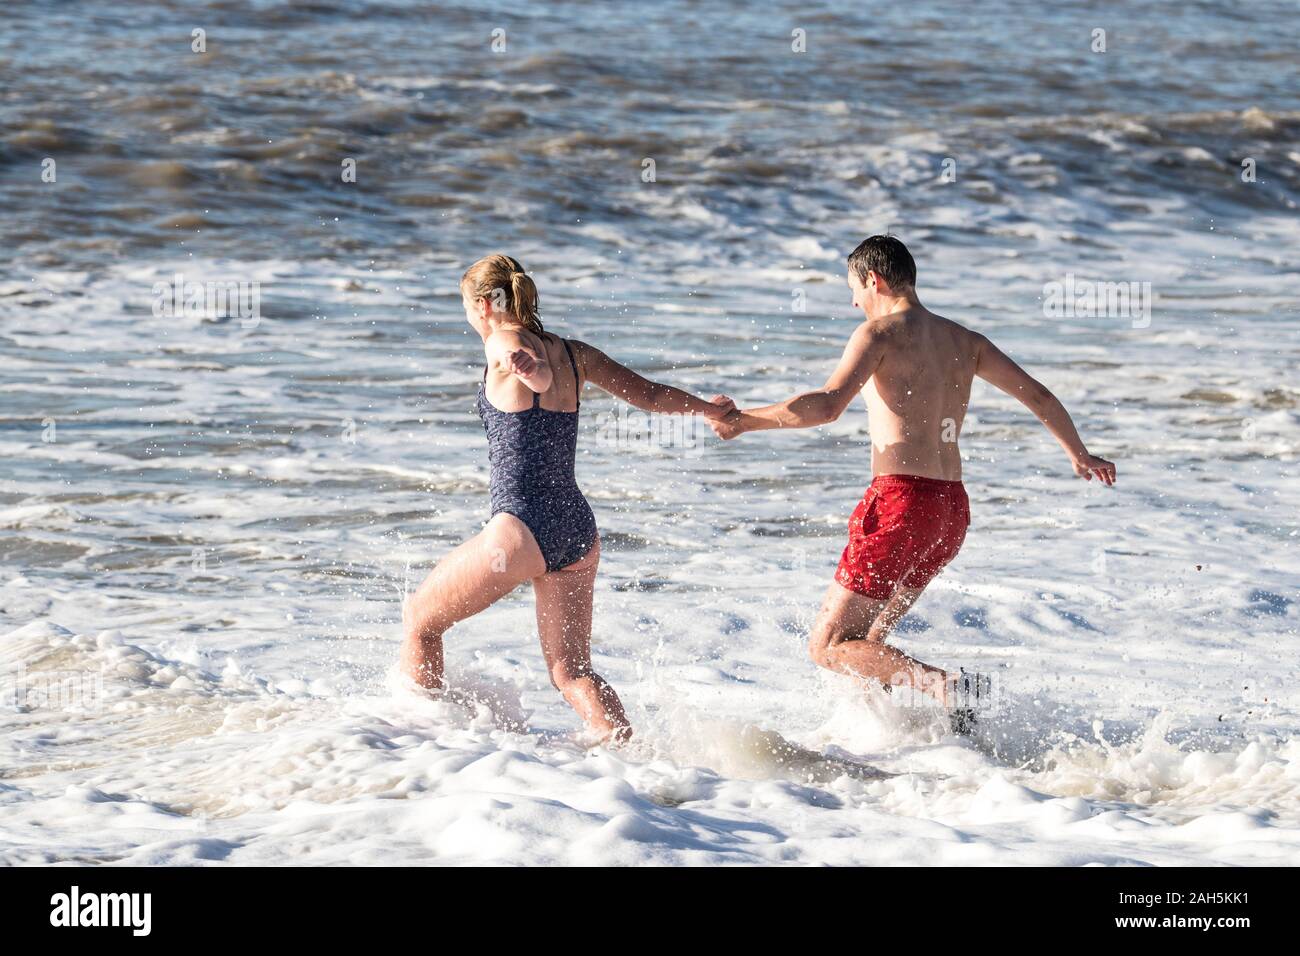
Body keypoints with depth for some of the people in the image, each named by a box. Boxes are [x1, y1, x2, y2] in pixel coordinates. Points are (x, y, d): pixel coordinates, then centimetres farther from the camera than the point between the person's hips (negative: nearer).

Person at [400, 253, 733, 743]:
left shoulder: (505, 344, -6)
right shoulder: (573, 354, 13)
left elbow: (542, 375, -29)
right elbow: (649, 394, 20)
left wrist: (527, 368, -54)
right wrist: (708, 407, 38)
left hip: (522, 529, -7)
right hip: (579, 531, 7)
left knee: (419, 618, 14)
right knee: (571, 671, 10)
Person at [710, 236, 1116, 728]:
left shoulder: (879, 332, -4)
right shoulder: (964, 340, 17)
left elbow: (827, 404, -20)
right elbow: (1038, 396, 23)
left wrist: (745, 420, -12)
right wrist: (1080, 454, 39)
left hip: (902, 500, -8)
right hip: (952, 508, 8)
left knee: (828, 646, -5)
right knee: (864, 639, 22)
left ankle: (941, 685, -23)